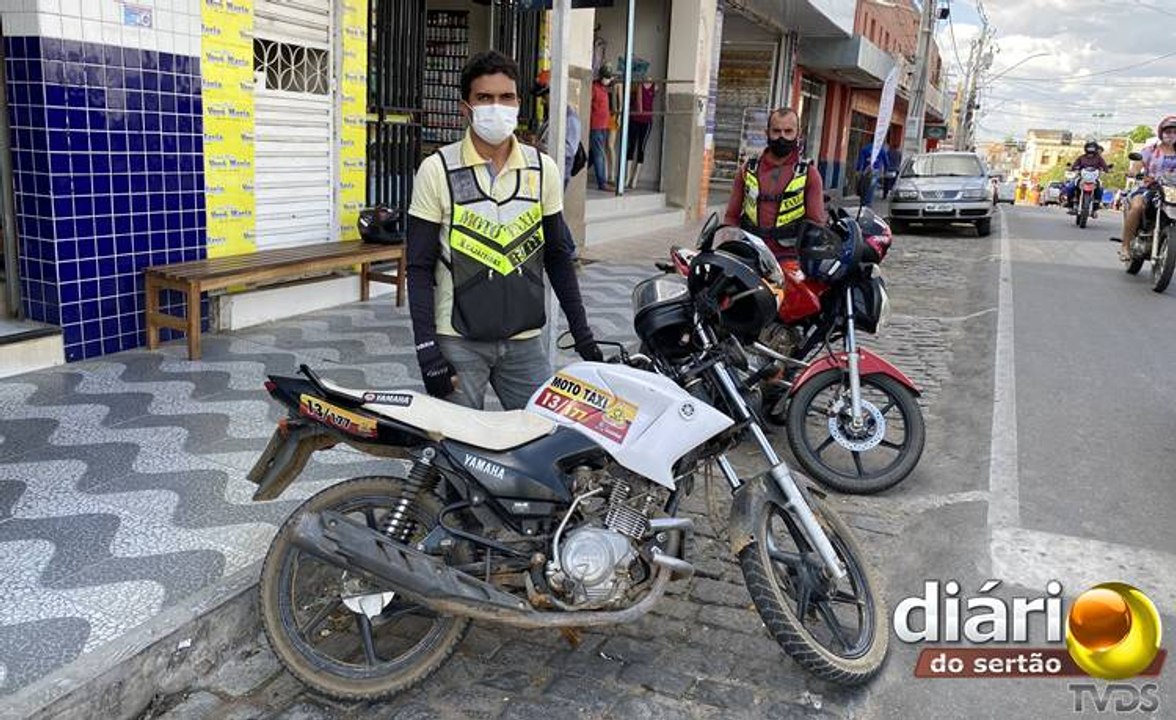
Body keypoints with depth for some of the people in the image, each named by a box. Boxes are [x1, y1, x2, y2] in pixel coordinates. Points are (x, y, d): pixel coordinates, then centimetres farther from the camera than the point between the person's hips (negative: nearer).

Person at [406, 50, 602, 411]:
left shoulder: (543, 169, 5)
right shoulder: (437, 170, -4)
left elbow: (557, 255, 11)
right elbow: (420, 268, -4)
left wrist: (582, 332, 7)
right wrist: (426, 348, -11)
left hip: (525, 340, 3)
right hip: (458, 341, -2)